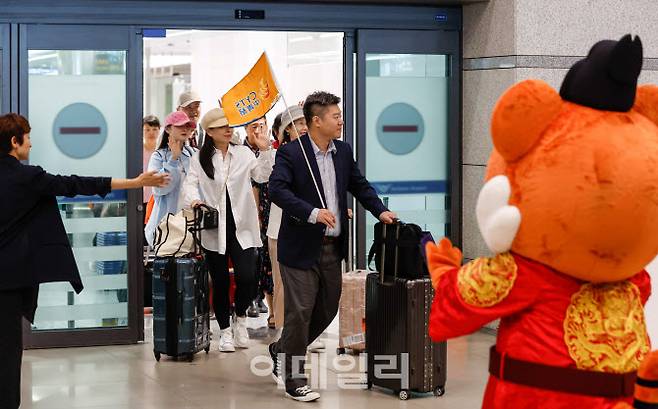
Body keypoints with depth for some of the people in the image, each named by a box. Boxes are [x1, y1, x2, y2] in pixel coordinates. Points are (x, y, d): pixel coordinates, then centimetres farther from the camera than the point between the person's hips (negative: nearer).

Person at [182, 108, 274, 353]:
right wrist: (194, 199, -23)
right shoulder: (200, 159, 2)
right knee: (220, 282, 5)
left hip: (242, 228, 1)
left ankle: (240, 317, 16)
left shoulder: (243, 153, 7)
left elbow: (263, 176, 1)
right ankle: (225, 331, 20)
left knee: (247, 277, -12)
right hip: (213, 229, -1)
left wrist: (265, 151, -10)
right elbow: (190, 184, -3)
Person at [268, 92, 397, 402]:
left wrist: (381, 211, 4)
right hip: (301, 248, -7)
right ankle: (294, 380, 11)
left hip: (332, 248, 7)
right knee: (300, 312, -2)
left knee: (327, 310, 15)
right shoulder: (290, 153, -12)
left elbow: (359, 185, 18)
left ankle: (282, 351, 36)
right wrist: (312, 213, -32)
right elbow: (277, 189, -23)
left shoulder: (343, 152, 9)